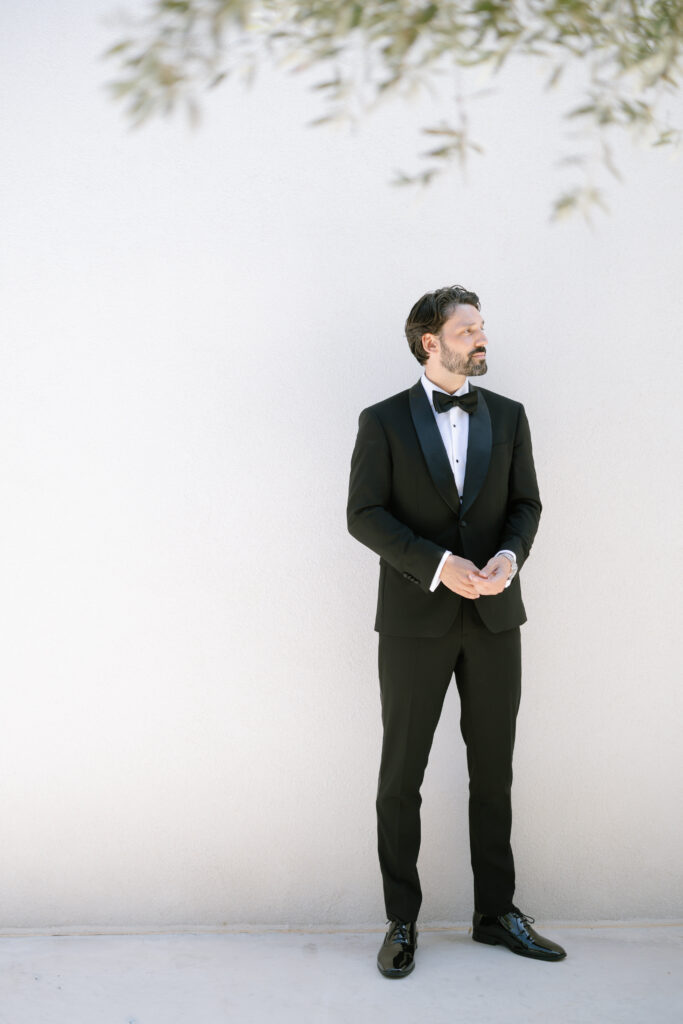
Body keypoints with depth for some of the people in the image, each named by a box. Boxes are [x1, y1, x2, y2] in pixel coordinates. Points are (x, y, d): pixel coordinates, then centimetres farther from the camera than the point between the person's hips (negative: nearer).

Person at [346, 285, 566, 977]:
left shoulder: (507, 415, 9)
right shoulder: (384, 421, -2)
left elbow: (526, 501, 8)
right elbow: (364, 514, -8)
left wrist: (510, 555, -13)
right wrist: (438, 565, -19)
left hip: (493, 616, 3)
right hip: (415, 620, -3)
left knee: (493, 772, 12)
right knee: (401, 777, 6)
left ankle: (495, 913, 27)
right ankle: (401, 922, 20)